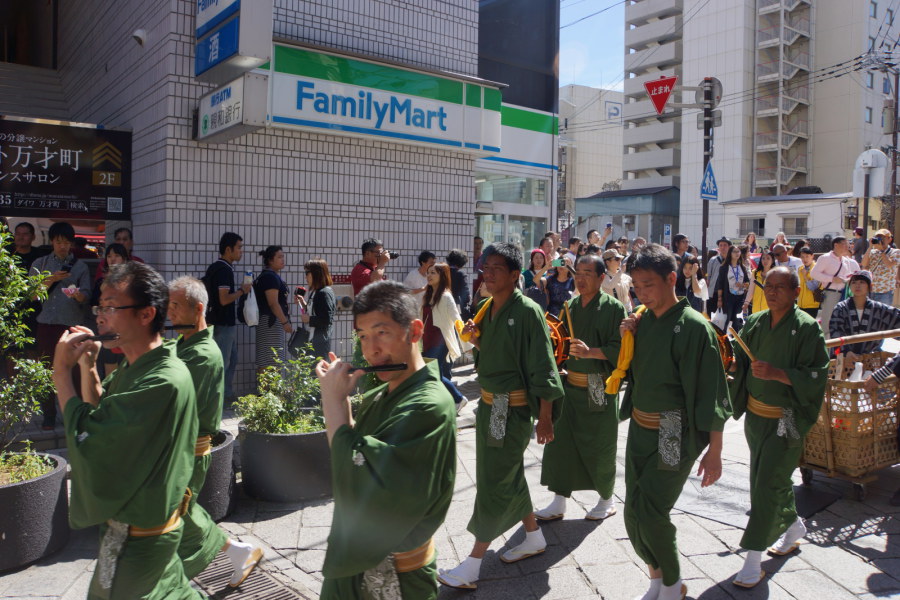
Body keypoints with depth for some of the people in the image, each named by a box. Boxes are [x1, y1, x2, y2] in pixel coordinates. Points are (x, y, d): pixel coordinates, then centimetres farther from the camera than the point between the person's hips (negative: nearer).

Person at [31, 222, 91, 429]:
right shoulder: (40, 264, 12)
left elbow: (86, 297, 2)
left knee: (73, 370, -2)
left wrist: (77, 294, -20)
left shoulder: (80, 266, 9)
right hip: (46, 324, 1)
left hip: (72, 324, -1)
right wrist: (52, 279, -9)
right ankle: (49, 414, 12)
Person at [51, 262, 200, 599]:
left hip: (137, 535, -9)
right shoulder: (134, 369, 2)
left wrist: (62, 372, -16)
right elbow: (98, 414, 10)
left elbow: (85, 435, -25)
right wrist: (87, 366, -3)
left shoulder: (165, 381, -29)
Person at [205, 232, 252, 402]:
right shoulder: (224, 270, -19)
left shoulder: (217, 267, 13)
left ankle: (228, 395, 28)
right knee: (222, 362, -3)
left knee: (232, 360, 19)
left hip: (227, 322, 11)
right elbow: (224, 299, -25)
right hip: (223, 324, -11)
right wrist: (242, 290, -12)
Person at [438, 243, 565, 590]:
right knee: (510, 475, 19)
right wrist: (475, 339, -2)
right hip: (488, 405, 8)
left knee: (494, 482, -1)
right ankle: (534, 536, 38)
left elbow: (543, 368, -16)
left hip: (513, 409, -8)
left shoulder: (527, 312, -16)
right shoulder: (489, 308, 7)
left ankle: (473, 565, 9)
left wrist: (545, 416, -16)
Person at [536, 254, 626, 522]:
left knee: (600, 447, 5)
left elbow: (620, 348, -14)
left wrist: (590, 352, -25)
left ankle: (607, 500, 27)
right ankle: (559, 503, 16)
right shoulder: (571, 306, 8)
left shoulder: (614, 308, -8)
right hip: (571, 384, 5)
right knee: (561, 440, 5)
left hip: (600, 388, -5)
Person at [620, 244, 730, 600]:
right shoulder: (643, 320, 5)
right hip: (640, 428, 6)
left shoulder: (693, 327, -15)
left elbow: (710, 392, -15)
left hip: (676, 435, -6)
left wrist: (714, 451, -15)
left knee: (650, 513, -6)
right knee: (633, 513, 9)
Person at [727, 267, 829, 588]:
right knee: (774, 478, 20)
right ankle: (794, 525, 47)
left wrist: (777, 373, -28)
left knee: (767, 485, -6)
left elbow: (816, 376, -16)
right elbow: (738, 362, 9)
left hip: (786, 420, -6)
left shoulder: (807, 328, -12)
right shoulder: (754, 322, 3)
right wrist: (731, 360, -13)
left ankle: (753, 559, 3)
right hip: (755, 414, 6)